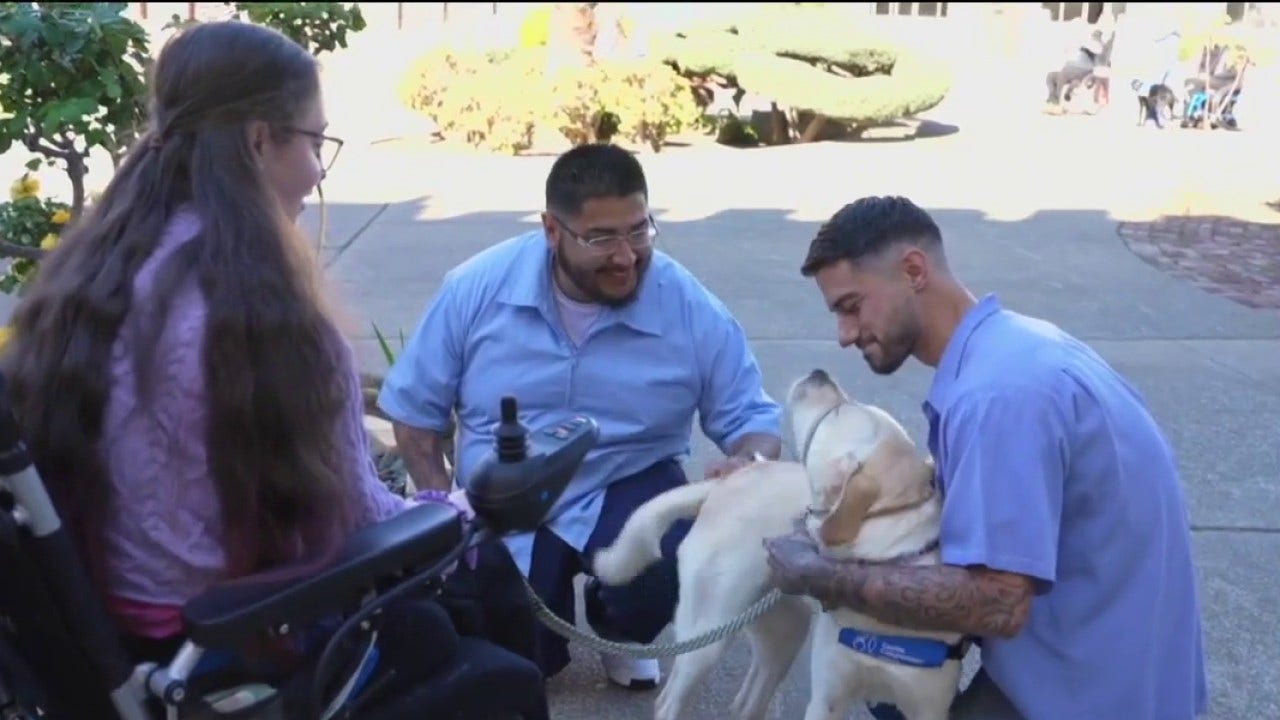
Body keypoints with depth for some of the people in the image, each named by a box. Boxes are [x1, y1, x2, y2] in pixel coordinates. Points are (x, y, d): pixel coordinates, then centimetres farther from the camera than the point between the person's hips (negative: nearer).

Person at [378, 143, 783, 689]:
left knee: (669, 569, -33)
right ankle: (546, 590, 24)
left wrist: (749, 463, -29)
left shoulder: (694, 310, -14)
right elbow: (414, 407, -1)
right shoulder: (477, 289, -12)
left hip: (628, 490, 0)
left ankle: (620, 632, 8)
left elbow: (752, 418, -4)